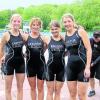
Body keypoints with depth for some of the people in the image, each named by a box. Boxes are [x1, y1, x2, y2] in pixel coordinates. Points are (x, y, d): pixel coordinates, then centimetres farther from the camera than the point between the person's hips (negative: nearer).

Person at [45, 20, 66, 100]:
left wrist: (63, 55, -7)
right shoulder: (48, 40, -2)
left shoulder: (64, 39, -1)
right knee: (50, 91, 8)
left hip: (61, 67, 1)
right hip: (50, 66, -1)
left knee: (58, 92, 11)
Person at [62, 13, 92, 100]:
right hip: (70, 67, 5)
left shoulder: (81, 31, -5)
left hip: (82, 66, -5)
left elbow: (89, 49, -10)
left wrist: (87, 67, -16)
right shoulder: (64, 36, 9)